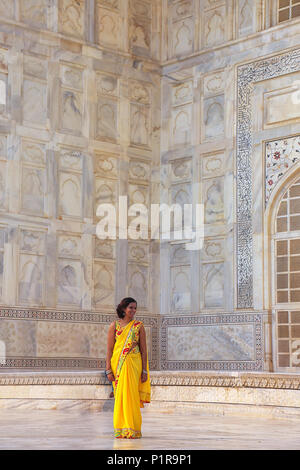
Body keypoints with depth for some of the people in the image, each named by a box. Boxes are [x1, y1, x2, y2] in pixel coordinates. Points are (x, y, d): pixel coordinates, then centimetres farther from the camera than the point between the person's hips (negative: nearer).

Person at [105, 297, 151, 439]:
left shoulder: (139, 326, 4)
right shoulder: (114, 325, 4)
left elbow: (143, 350, 5)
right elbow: (109, 349, 3)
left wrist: (144, 371, 0)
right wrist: (108, 370, -3)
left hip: (133, 364, -1)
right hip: (117, 364, 1)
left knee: (130, 394, -6)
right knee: (119, 395, 3)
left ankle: (132, 430, 1)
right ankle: (120, 429, 12)